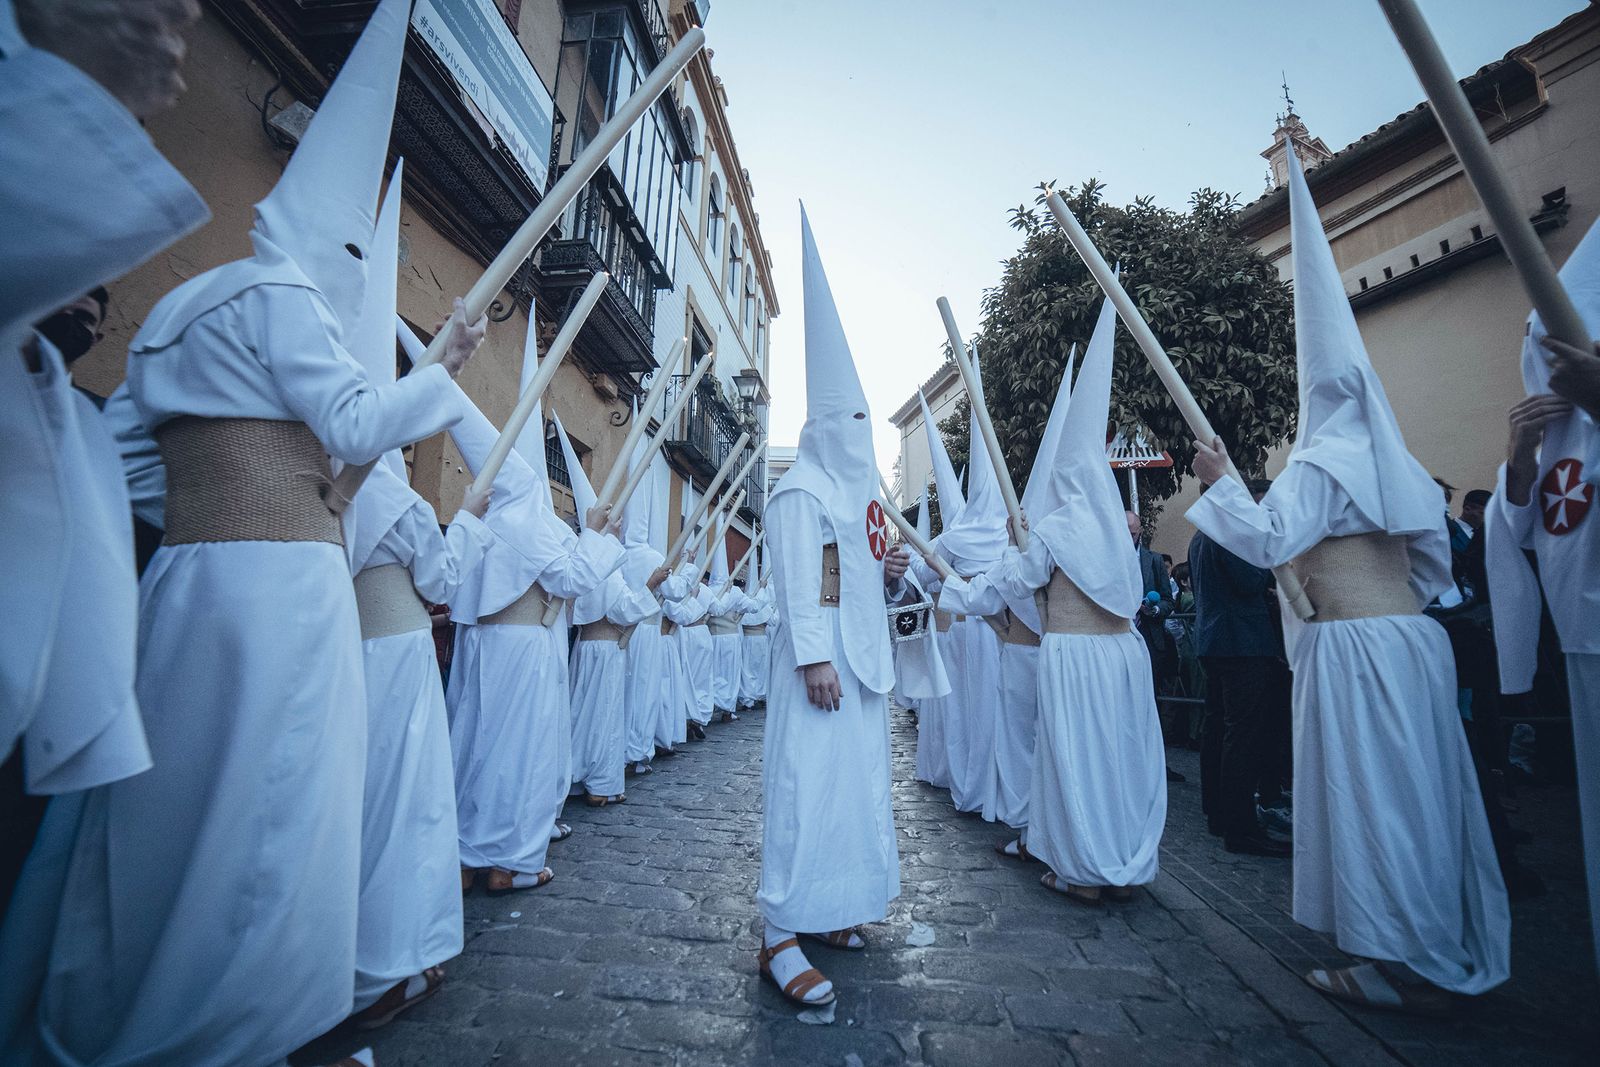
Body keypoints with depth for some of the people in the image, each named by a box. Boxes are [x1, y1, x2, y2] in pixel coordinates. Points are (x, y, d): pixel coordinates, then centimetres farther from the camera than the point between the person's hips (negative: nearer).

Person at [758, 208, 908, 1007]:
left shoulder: (861, 491, 18)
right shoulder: (802, 491, -10)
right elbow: (798, 584, -19)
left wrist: (891, 572, 3)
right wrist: (815, 658, -24)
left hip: (864, 654, 9)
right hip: (822, 656, -9)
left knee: (857, 779, 14)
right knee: (808, 783, -6)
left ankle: (825, 909, 30)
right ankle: (779, 933, 6)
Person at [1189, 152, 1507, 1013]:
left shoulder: (1321, 461, -10)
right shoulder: (1395, 463, 16)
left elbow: (1267, 540, -20)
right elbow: (1436, 558, 22)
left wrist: (1219, 481, -11)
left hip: (1355, 645, -9)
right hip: (1414, 635, 9)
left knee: (1369, 792, 0)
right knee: (1420, 789, 15)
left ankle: (1404, 966, 11)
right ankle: (1449, 954, 29)